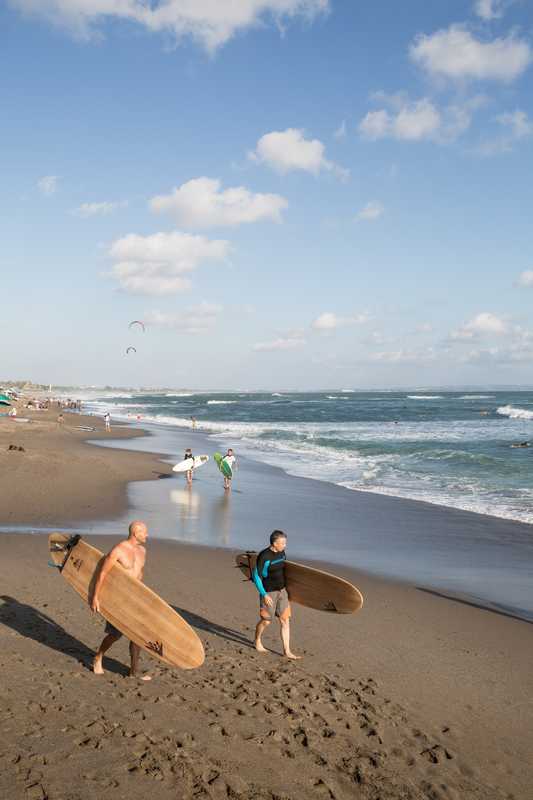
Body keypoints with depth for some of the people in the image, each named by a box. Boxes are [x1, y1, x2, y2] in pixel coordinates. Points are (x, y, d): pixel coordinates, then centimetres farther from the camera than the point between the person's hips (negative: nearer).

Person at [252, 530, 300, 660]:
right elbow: (256, 576, -18)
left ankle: (287, 651, 10)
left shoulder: (281, 553, 0)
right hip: (268, 593, -6)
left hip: (281, 591, 6)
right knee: (266, 621, 8)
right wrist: (264, 595, -20)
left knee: (285, 621, 4)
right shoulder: (264, 556, -22)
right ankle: (257, 641, 37)